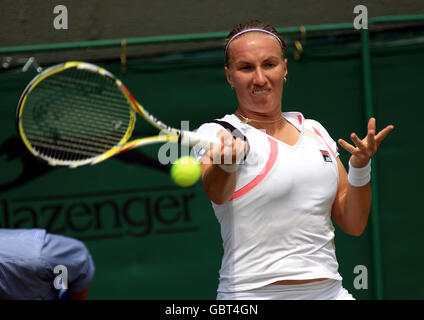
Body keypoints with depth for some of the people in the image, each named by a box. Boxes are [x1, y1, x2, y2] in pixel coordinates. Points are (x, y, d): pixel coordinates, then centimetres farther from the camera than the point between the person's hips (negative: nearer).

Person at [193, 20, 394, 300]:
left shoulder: (313, 130, 12)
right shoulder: (217, 132, -3)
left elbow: (353, 224, 11)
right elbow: (216, 192, -25)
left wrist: (360, 166, -5)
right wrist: (225, 161, -46)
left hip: (330, 291, 4)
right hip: (252, 293, -4)